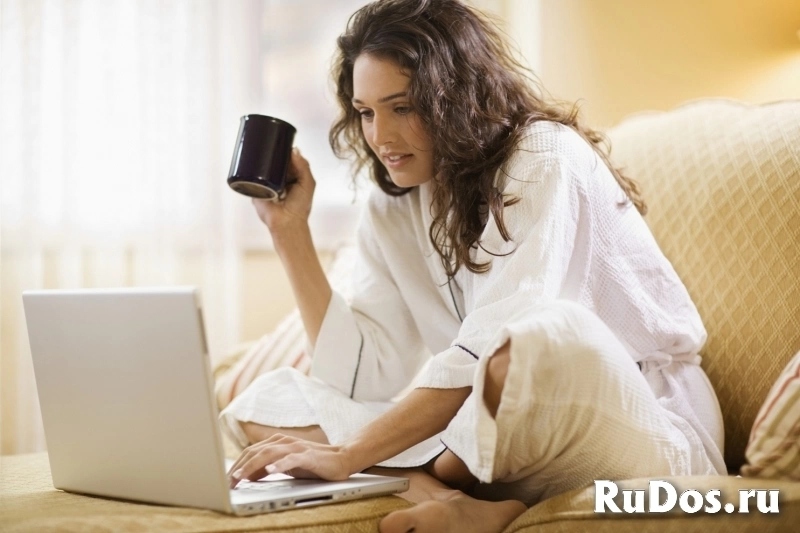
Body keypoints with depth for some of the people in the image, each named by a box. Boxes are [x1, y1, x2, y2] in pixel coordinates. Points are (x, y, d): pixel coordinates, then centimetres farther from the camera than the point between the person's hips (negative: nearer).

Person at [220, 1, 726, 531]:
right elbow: (361, 376, -1)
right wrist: (290, 228, -2)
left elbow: (491, 348, -24)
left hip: (646, 433, -6)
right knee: (264, 403, -4)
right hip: (504, 447, 7)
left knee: (550, 333, -41)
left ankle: (432, 488, -17)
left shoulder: (546, 161, -13)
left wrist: (347, 455, -30)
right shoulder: (393, 210, 8)